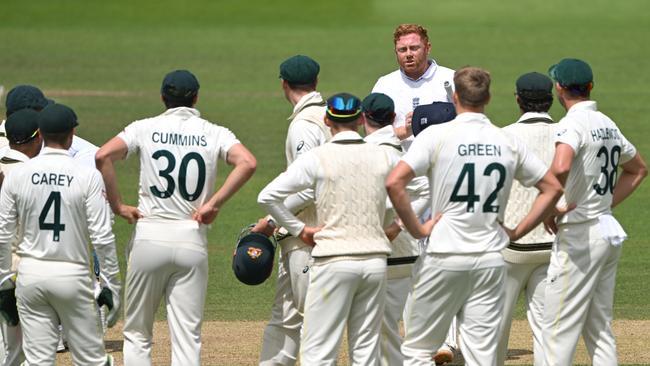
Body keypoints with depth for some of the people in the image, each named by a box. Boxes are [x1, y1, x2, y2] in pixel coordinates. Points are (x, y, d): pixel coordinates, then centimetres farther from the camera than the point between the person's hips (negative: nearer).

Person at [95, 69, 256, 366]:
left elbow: (103, 156, -13)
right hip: (192, 240, 0)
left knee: (137, 333, 11)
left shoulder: (146, 128, 2)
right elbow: (247, 163, -14)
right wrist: (214, 203, -9)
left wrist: (117, 205, -4)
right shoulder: (214, 133, 3)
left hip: (149, 238, 0)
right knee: (187, 338, 2)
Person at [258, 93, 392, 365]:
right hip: (375, 260, 4)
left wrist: (299, 229, 1)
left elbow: (267, 197, -8)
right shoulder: (381, 156, 6)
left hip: (334, 261, -4)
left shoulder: (317, 158, -5)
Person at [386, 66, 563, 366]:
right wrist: (516, 232, 11)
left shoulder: (437, 136, -7)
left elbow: (394, 182, -18)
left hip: (444, 256, -3)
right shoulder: (508, 142, 5)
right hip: (490, 259, 3)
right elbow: (552, 188, 11)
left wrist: (417, 229, -8)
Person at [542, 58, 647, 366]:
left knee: (559, 329, -7)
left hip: (580, 234, -9)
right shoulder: (607, 124, 13)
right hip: (609, 231, 9)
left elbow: (560, 167, -34)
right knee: (600, 329, 12)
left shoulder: (573, 124, -14)